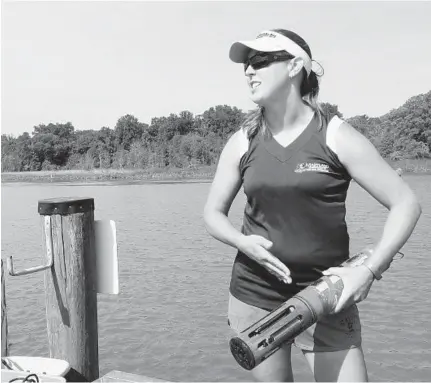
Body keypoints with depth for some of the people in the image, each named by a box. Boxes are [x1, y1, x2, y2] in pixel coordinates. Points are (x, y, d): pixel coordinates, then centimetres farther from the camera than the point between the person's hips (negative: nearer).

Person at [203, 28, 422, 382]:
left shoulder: (335, 136, -7)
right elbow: (213, 213, 9)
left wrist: (370, 269, -16)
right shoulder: (242, 142, 1)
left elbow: (406, 204, -5)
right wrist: (243, 242, -11)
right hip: (254, 295, 3)